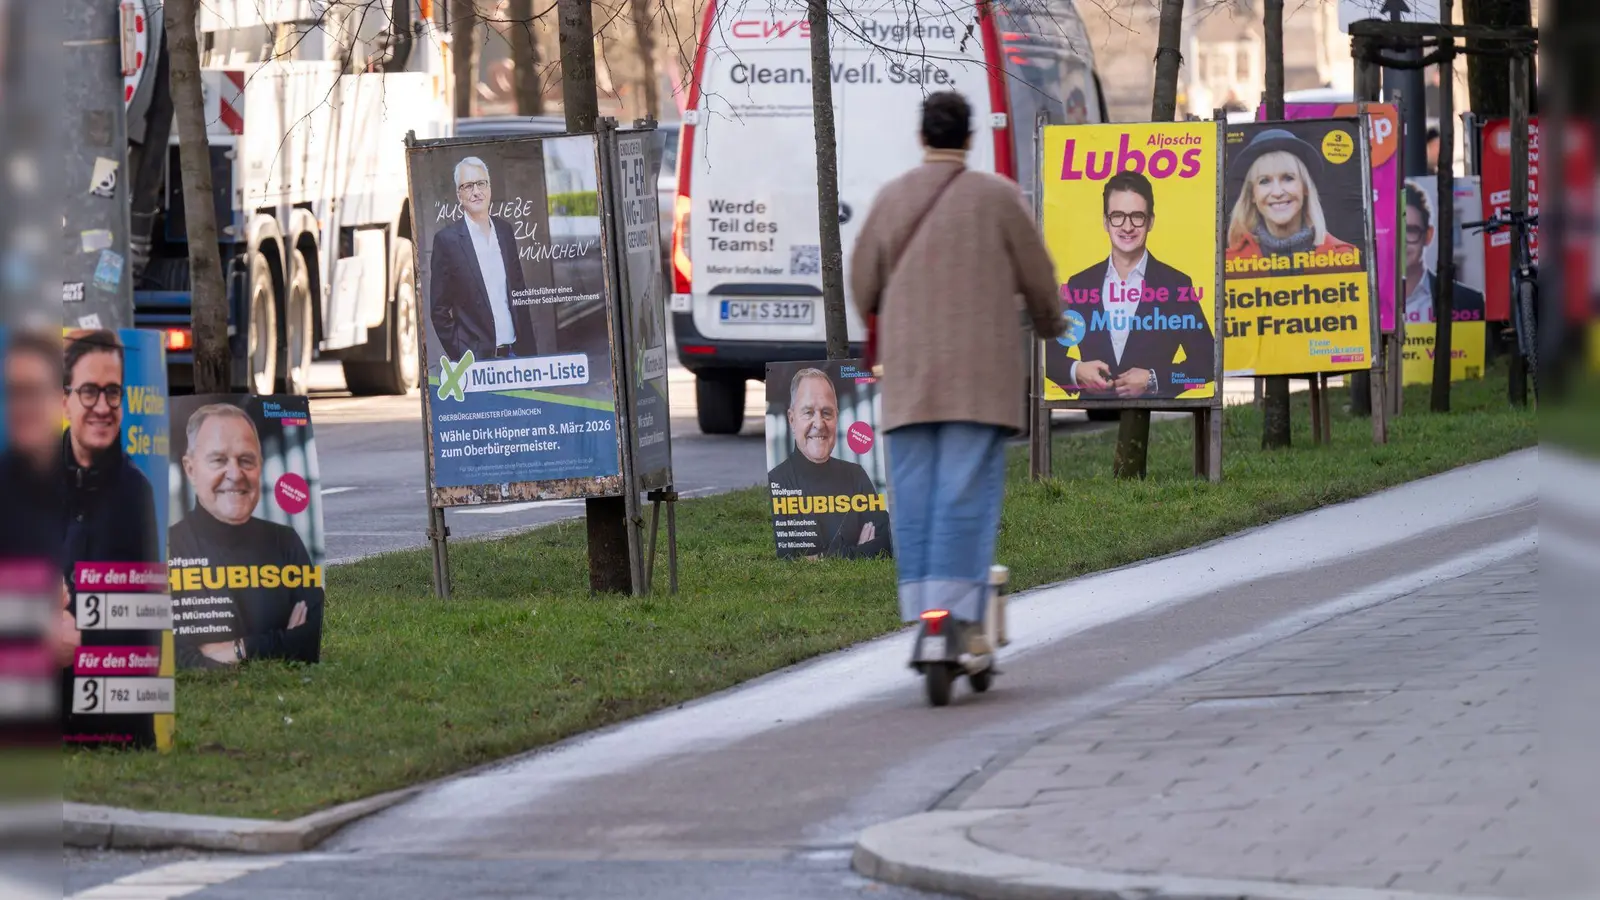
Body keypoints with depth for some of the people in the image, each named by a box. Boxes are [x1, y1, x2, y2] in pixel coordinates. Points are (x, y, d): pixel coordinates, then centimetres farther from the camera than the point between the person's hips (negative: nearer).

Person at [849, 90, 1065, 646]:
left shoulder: (891, 199, 6)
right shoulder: (996, 197, -2)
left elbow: (863, 287, 12)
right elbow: (1037, 276, 4)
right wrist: (1049, 324, 25)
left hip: (908, 370, 3)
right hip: (980, 369, -3)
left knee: (913, 491, 5)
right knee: (968, 490, -6)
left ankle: (918, 611, 3)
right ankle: (958, 609, -15)